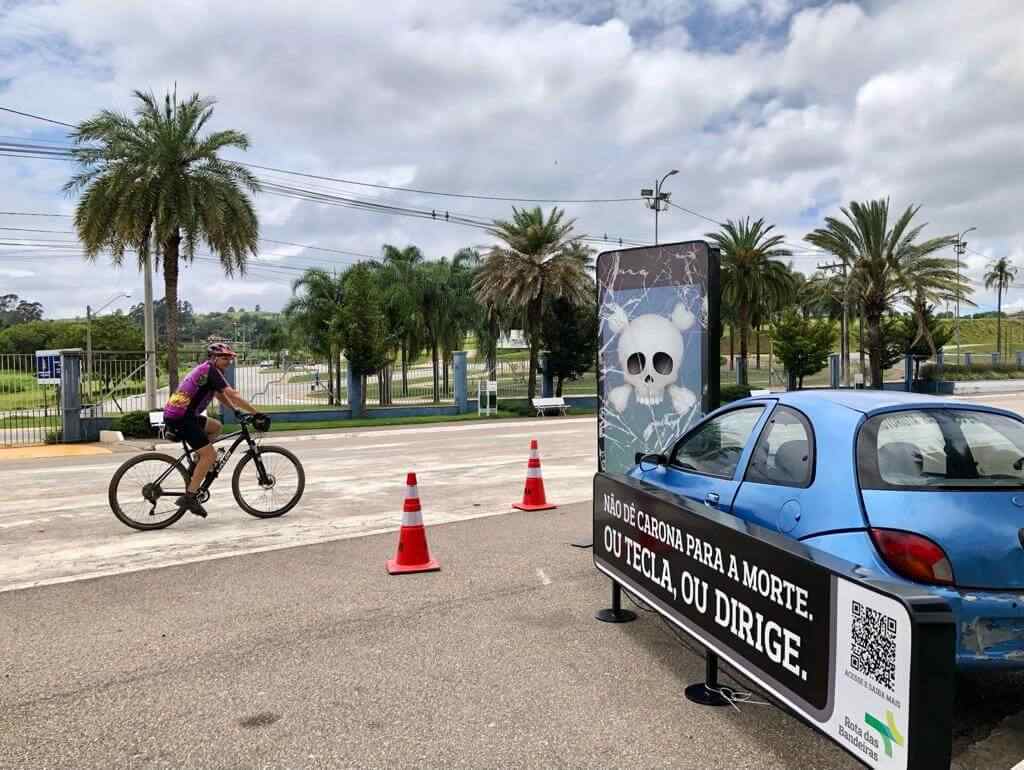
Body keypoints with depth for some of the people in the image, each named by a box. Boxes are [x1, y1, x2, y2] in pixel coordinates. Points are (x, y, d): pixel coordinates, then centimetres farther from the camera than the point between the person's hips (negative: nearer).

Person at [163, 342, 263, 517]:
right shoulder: (211, 371, -9)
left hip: (175, 414, 10)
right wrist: (256, 413, -15)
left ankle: (198, 464, 18)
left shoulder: (205, 370, 20)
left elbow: (221, 396, 27)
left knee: (216, 427, 23)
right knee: (210, 455, -9)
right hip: (180, 419, -10)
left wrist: (238, 411, 18)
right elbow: (233, 395, -17)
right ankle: (189, 497, -9)